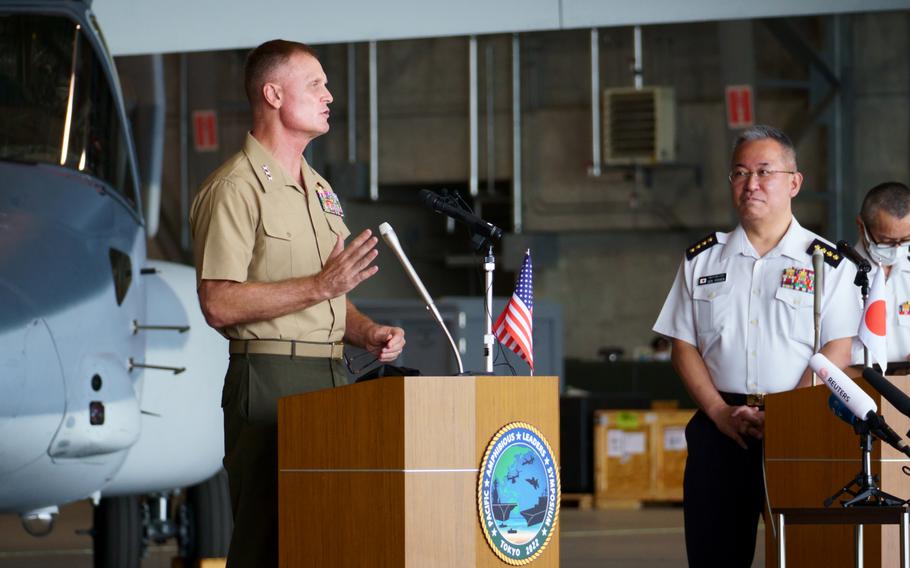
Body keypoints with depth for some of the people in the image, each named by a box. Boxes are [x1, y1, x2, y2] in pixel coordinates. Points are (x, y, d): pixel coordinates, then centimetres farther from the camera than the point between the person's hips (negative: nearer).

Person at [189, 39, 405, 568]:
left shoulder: (320, 189, 21)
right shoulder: (235, 188, -7)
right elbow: (219, 304, -17)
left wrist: (368, 331, 7)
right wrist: (320, 286, -19)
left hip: (332, 375, 8)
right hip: (270, 378, -8)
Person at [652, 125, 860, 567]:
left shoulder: (828, 263, 5)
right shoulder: (702, 260, 13)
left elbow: (837, 352, -3)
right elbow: (683, 347, 9)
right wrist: (721, 413, -5)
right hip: (720, 428, 2)